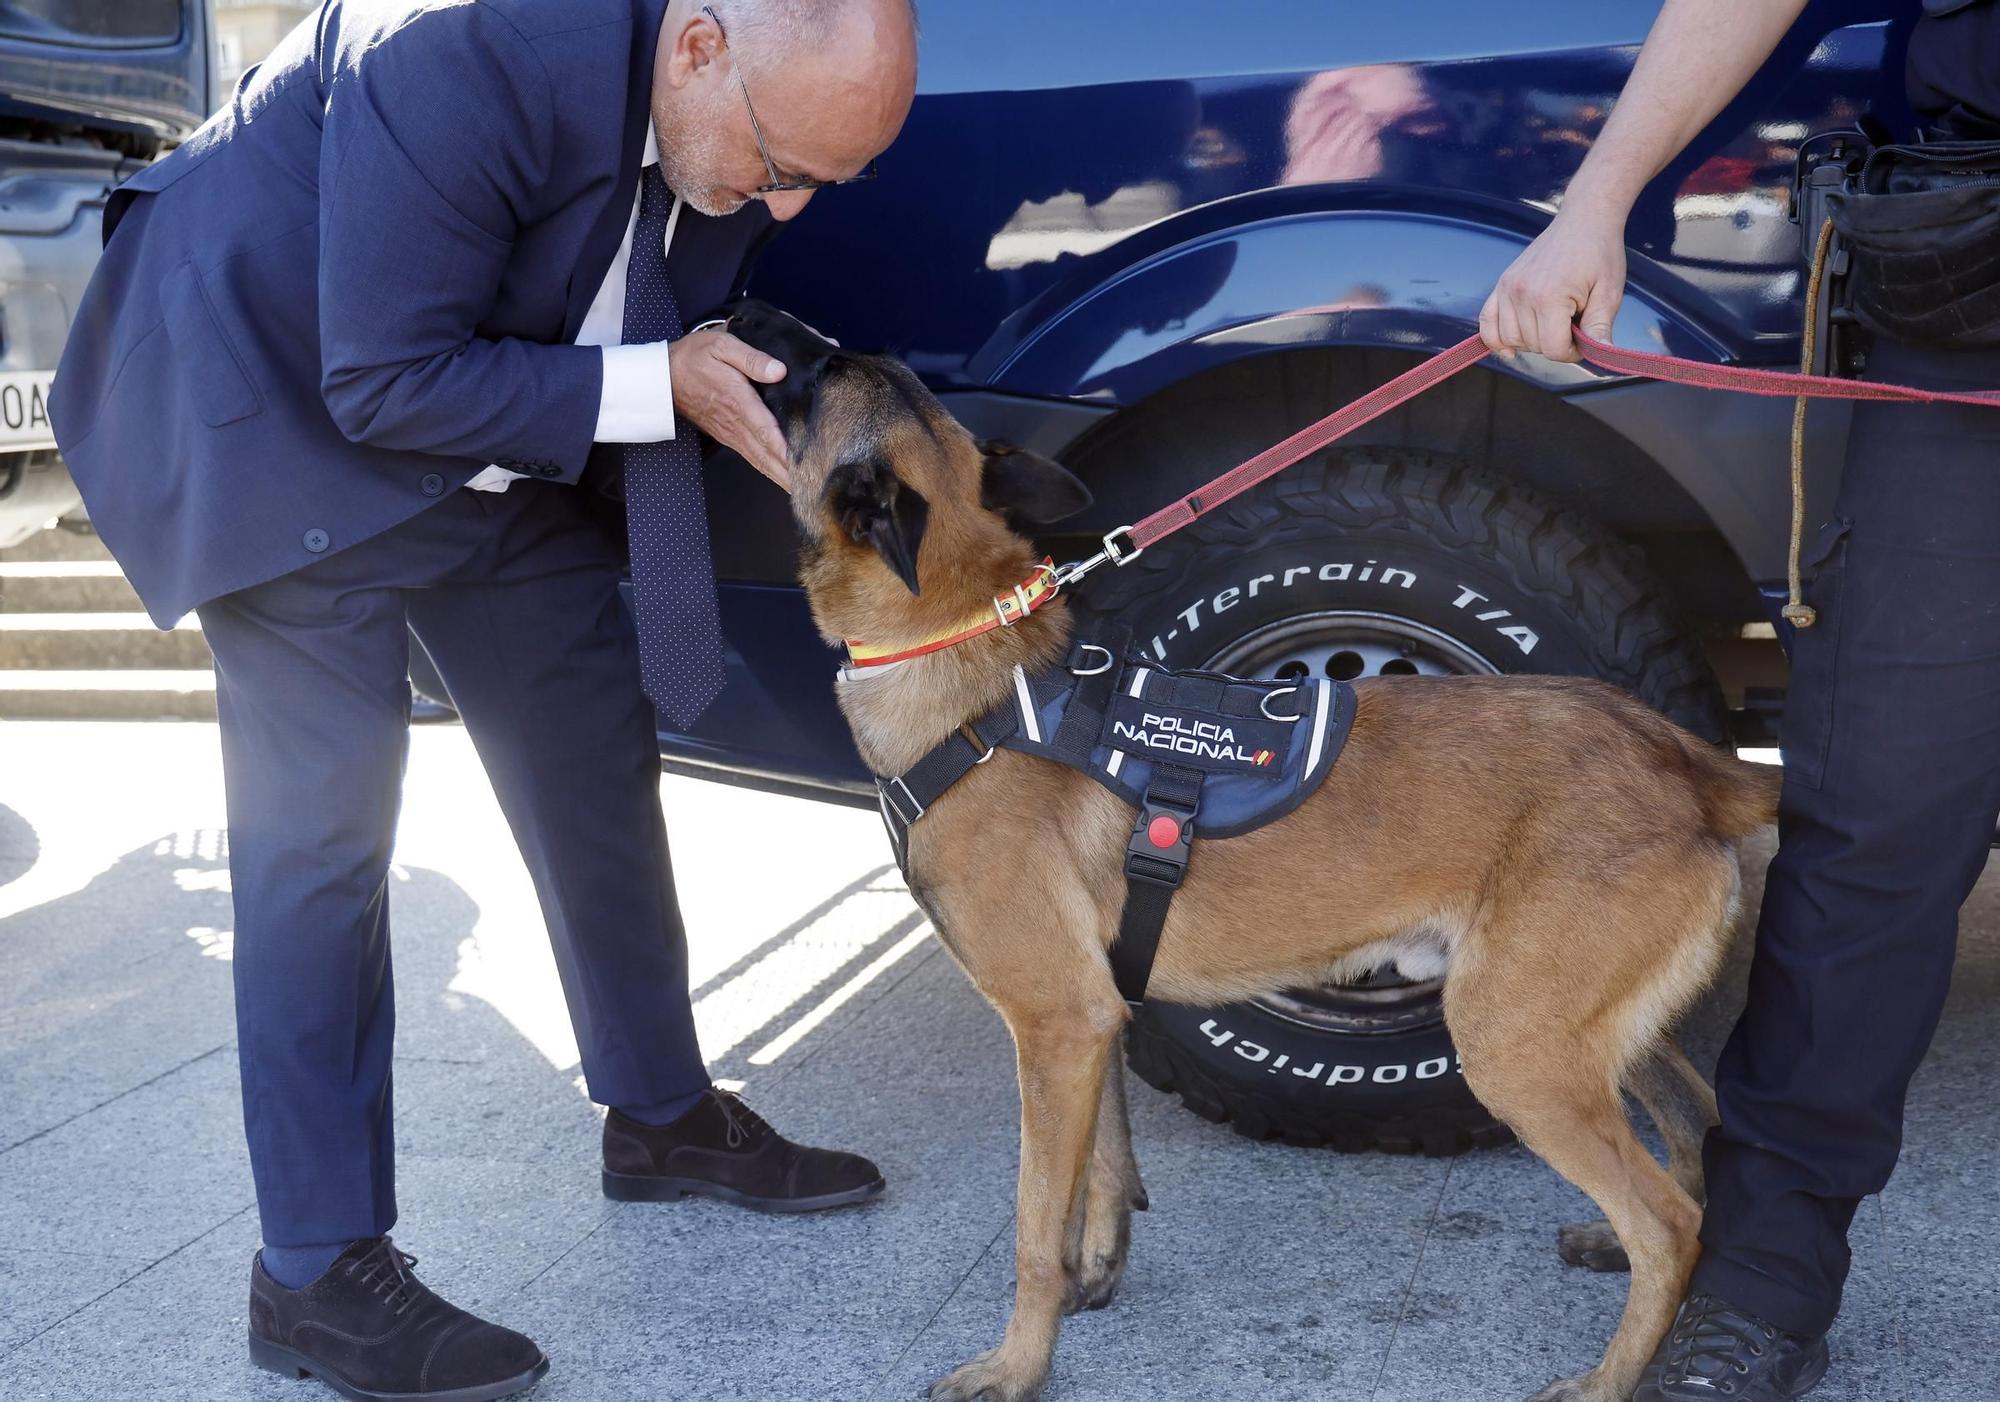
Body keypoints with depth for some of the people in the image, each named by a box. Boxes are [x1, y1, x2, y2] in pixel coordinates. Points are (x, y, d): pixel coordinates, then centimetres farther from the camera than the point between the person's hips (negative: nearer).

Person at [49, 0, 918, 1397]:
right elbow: (387, 383, -30)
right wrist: (655, 387, -29)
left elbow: (673, 317, 4)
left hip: (495, 430, 7)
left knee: (596, 746, 11)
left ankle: (665, 1115, 29)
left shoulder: (747, 122, -13)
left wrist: (743, 375, -15)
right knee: (322, 822, -9)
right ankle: (319, 1273, 0)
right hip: (290, 404, -7)